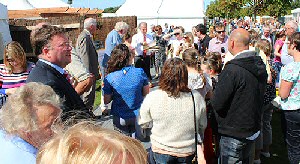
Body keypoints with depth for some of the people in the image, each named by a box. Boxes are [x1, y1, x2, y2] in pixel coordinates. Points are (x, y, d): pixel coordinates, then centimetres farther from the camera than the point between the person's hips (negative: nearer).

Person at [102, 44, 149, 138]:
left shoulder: (110, 78, -16)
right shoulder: (140, 72, -14)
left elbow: (106, 101, -7)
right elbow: (146, 93, -2)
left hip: (119, 118, -1)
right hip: (137, 115, 1)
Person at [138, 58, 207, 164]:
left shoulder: (152, 97, -19)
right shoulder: (197, 98, -14)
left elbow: (143, 123, -4)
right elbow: (202, 127, 1)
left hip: (160, 151, -1)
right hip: (187, 152, 2)